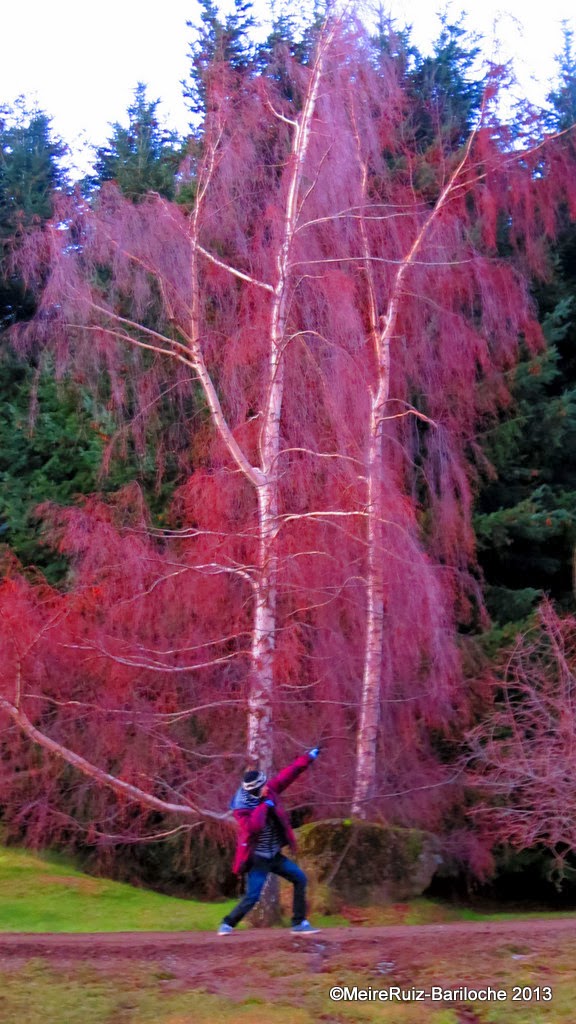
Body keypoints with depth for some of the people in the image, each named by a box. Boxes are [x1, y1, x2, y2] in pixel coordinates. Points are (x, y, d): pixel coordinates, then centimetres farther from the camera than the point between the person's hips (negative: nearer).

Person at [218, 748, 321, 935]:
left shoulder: (267, 791, -4)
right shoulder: (242, 808, -22)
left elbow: (286, 775, 2)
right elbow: (254, 826, -39)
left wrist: (308, 757, 4)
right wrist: (264, 805, -30)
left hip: (274, 855, 7)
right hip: (258, 858, -7)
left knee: (300, 879, 4)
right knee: (252, 897, -12)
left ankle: (299, 923, 11)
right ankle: (227, 924, 9)